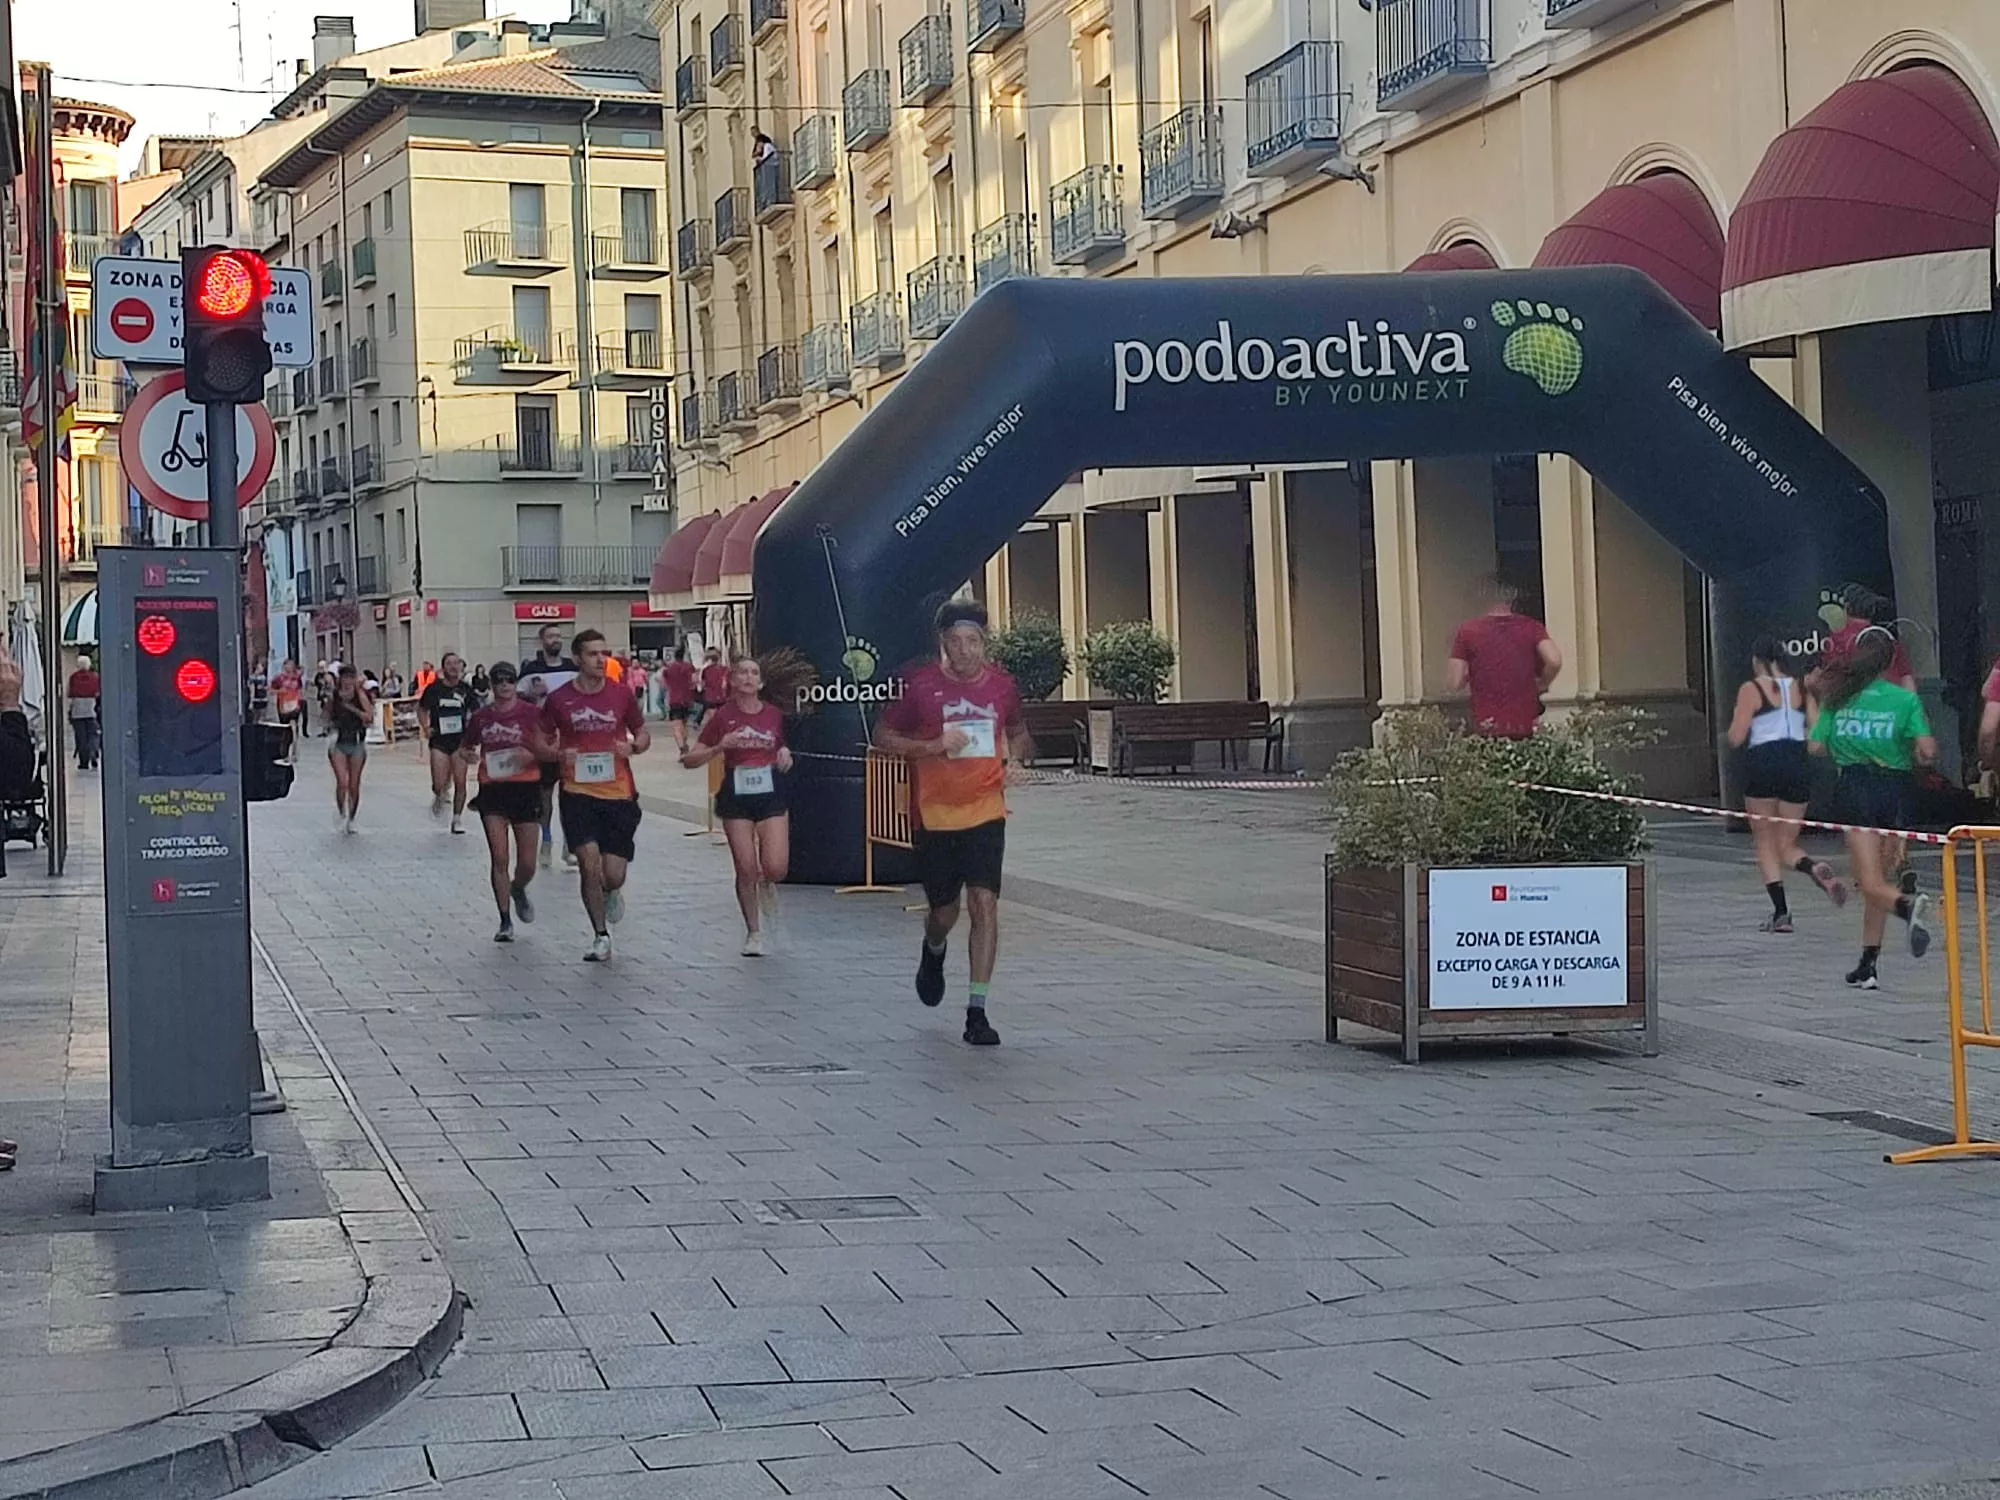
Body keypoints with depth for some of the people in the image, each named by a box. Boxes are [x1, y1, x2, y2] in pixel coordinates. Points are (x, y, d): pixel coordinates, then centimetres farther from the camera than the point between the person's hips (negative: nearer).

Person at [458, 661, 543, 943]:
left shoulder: (531, 713, -2)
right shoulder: (481, 717, 6)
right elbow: (465, 748, 19)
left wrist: (531, 755, -19)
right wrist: (466, 755, -4)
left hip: (525, 789, -1)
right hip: (492, 790, 1)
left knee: (527, 864, 2)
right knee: (500, 859, -6)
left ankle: (518, 891, 38)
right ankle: (505, 921, 3)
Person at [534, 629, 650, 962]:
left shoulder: (621, 694, 1)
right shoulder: (559, 699, -1)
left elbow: (643, 734, 13)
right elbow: (540, 743, 9)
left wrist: (633, 747, -10)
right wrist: (558, 755, -13)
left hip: (619, 793, 1)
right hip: (578, 793, -1)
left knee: (613, 875, -1)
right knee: (590, 862, -14)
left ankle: (612, 892, 39)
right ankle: (601, 938, 4)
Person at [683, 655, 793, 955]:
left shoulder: (774, 714, 5)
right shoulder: (723, 716, -2)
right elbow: (690, 760, -1)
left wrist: (785, 757, -2)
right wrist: (719, 747, -17)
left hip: (771, 795, 1)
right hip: (736, 797, -1)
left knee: (776, 868, -12)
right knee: (746, 869, -2)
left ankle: (767, 886, 26)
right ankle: (753, 932, 16)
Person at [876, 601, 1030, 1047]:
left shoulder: (1001, 684, 2)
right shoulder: (922, 685, -6)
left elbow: (1019, 733, 20)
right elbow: (883, 737, -1)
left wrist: (1014, 758, -1)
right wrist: (933, 746, -16)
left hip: (985, 813, 1)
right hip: (935, 814, -1)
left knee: (985, 903, -13)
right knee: (944, 913, 9)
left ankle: (977, 1013, -9)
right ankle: (933, 952, 48)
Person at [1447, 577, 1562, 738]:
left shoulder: (1468, 630, -1)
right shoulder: (1531, 627, 1)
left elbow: (1455, 683, -5)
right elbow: (1554, 661, -14)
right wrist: (1541, 685, 5)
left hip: (1486, 729, -1)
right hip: (1526, 727, 1)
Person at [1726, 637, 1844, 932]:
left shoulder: (1751, 689, -3)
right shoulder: (1801, 688, 10)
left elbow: (1736, 738, -7)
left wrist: (1736, 722, 14)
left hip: (1763, 766, -4)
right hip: (1798, 764, 4)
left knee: (1765, 843, 7)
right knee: (1787, 844, 13)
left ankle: (1780, 913, -3)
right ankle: (1815, 868, -21)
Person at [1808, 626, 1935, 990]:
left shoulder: (1838, 698, 2)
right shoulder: (1905, 699, -3)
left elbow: (1815, 747, 2)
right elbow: (1928, 751, -10)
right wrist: (1913, 759, 12)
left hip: (1854, 788, -1)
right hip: (1893, 788, 1)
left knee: (1873, 885, -4)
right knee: (1876, 880, 12)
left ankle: (1908, 904, -38)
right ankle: (1868, 964, 14)